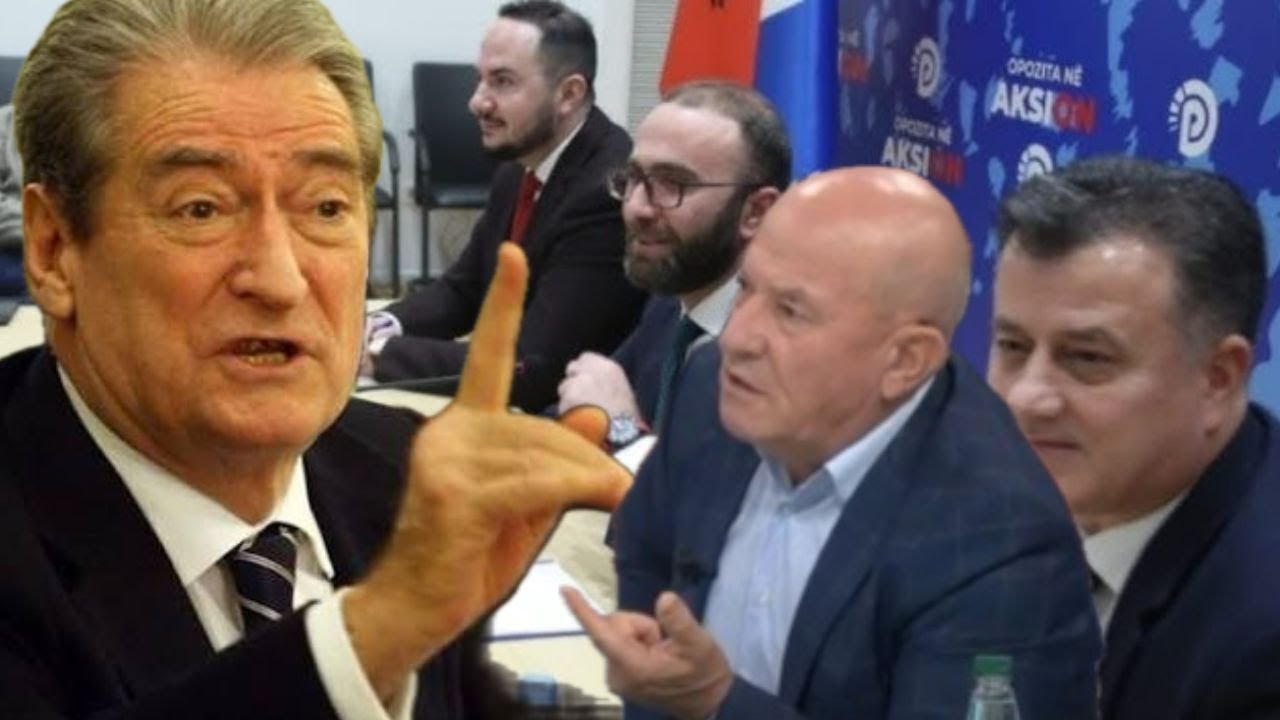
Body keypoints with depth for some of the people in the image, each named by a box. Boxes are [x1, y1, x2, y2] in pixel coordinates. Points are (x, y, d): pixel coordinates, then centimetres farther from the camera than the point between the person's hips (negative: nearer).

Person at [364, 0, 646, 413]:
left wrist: (379, 352, -20)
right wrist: (382, 328, -6)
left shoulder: (613, 194, -25)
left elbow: (530, 371, -26)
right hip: (506, 401, 7)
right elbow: (463, 288, 14)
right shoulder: (518, 172, 3)